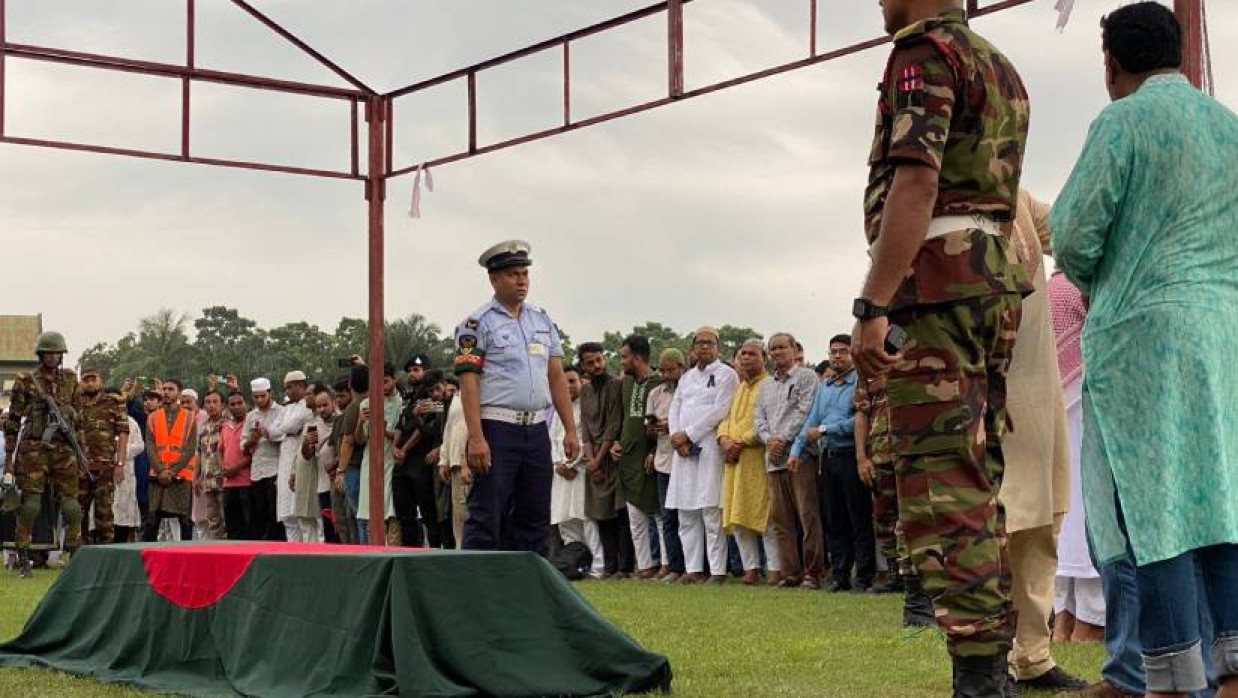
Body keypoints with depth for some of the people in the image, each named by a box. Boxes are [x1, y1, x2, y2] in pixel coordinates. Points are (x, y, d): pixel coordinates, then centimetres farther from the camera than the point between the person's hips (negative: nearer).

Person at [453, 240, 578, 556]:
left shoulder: (542, 321, 15)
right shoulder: (478, 324, -4)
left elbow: (557, 378, 15)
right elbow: (468, 382, -11)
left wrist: (571, 430, 9)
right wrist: (476, 438, -19)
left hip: (537, 430, 6)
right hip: (497, 429, -6)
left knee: (535, 521, 10)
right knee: (486, 520, -6)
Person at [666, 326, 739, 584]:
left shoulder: (726, 374, 2)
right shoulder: (686, 378, 23)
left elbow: (720, 411, -8)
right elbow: (675, 409, 17)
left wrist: (688, 434, -9)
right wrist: (676, 438, -2)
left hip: (710, 447, -7)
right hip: (683, 450, 7)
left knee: (711, 512, -10)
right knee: (686, 514, 5)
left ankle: (717, 570, -9)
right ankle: (693, 569, 8)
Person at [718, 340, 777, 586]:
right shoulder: (737, 388, 22)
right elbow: (726, 417, 16)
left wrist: (741, 442, -15)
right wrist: (724, 440, -4)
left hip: (758, 459, -7)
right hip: (734, 460, 7)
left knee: (764, 515, -9)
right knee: (737, 517, 4)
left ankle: (775, 568, -6)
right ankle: (751, 568, 9)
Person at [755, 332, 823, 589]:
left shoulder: (806, 376, 3)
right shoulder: (766, 386, 23)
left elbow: (804, 411, -8)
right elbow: (759, 417, 16)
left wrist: (783, 439, -12)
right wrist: (768, 439, -4)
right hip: (774, 458, 7)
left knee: (808, 515, -8)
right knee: (780, 518, 4)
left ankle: (812, 572, -6)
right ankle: (790, 572, 8)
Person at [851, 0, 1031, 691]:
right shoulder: (1001, 66, 22)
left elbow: (916, 183, -19)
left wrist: (872, 306, -22)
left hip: (936, 280, -9)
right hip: (998, 284, 9)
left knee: (940, 489, -11)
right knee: (977, 488, 11)